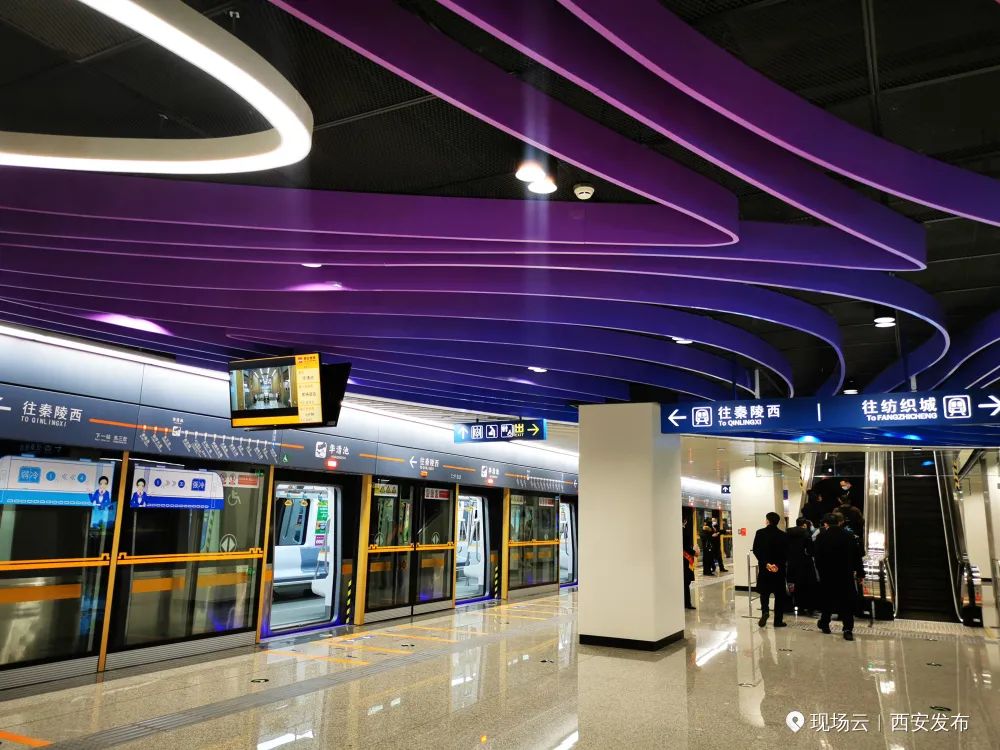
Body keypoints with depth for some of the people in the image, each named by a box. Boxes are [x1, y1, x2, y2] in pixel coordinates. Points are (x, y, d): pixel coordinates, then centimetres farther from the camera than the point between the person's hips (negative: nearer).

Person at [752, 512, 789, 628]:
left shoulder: (760, 533, -4)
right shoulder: (783, 535, -3)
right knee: (779, 594, 8)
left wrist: (766, 564, -11)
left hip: (764, 568, 0)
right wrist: (777, 565, -12)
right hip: (779, 569, 0)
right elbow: (785, 553, -8)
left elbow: (756, 550, -9)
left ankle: (765, 611, -11)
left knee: (764, 592, 13)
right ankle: (778, 620, 10)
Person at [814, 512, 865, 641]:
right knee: (847, 601, 2)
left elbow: (818, 558, -5)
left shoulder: (821, 537, -5)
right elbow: (857, 556, 0)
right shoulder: (850, 536, -1)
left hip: (827, 574, 0)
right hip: (846, 574, 0)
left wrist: (820, 571, 6)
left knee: (828, 598, 17)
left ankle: (824, 623, 30)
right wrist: (860, 573, 5)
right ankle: (848, 629, -8)